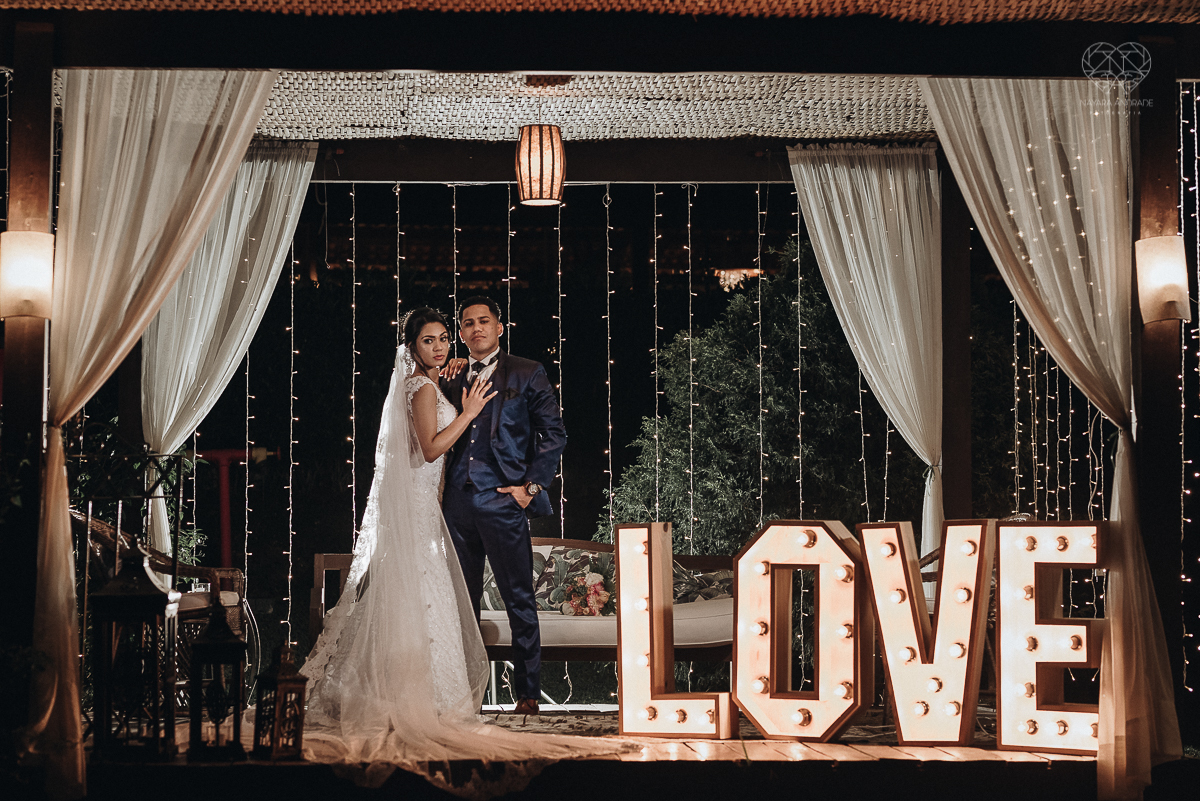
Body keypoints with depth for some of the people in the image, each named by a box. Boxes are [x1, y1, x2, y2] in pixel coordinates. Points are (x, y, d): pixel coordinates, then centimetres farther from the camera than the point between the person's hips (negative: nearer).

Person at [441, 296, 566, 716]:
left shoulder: (527, 374, 4)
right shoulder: (454, 381, 16)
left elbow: (554, 434, 1)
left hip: (503, 502, -4)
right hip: (458, 503, 4)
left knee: (519, 600, -1)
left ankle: (528, 692, 4)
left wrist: (532, 485, -5)